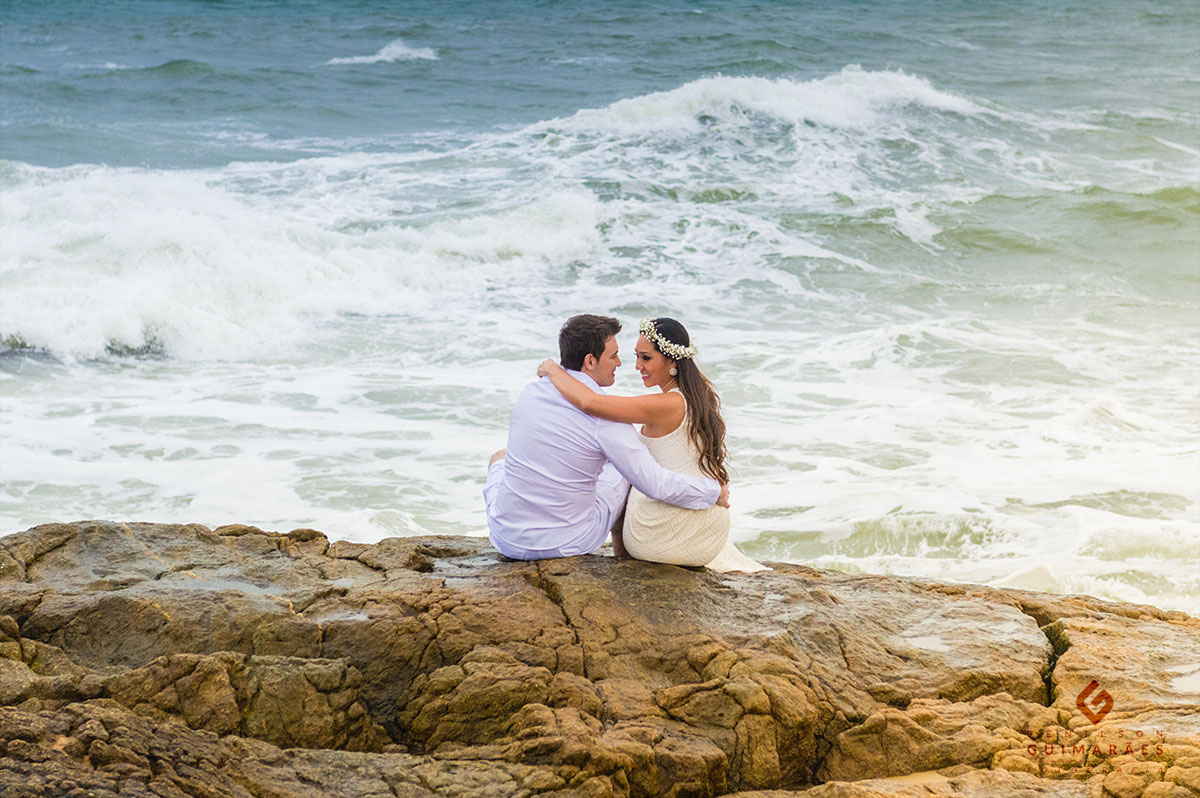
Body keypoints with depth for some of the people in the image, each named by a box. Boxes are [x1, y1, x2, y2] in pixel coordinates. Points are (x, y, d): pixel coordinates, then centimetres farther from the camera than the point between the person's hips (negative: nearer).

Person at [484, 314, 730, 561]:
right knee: (625, 470, 24)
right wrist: (715, 491, -2)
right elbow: (655, 484, -17)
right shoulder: (605, 417, -19)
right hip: (569, 544, -3)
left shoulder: (530, 392, -2)